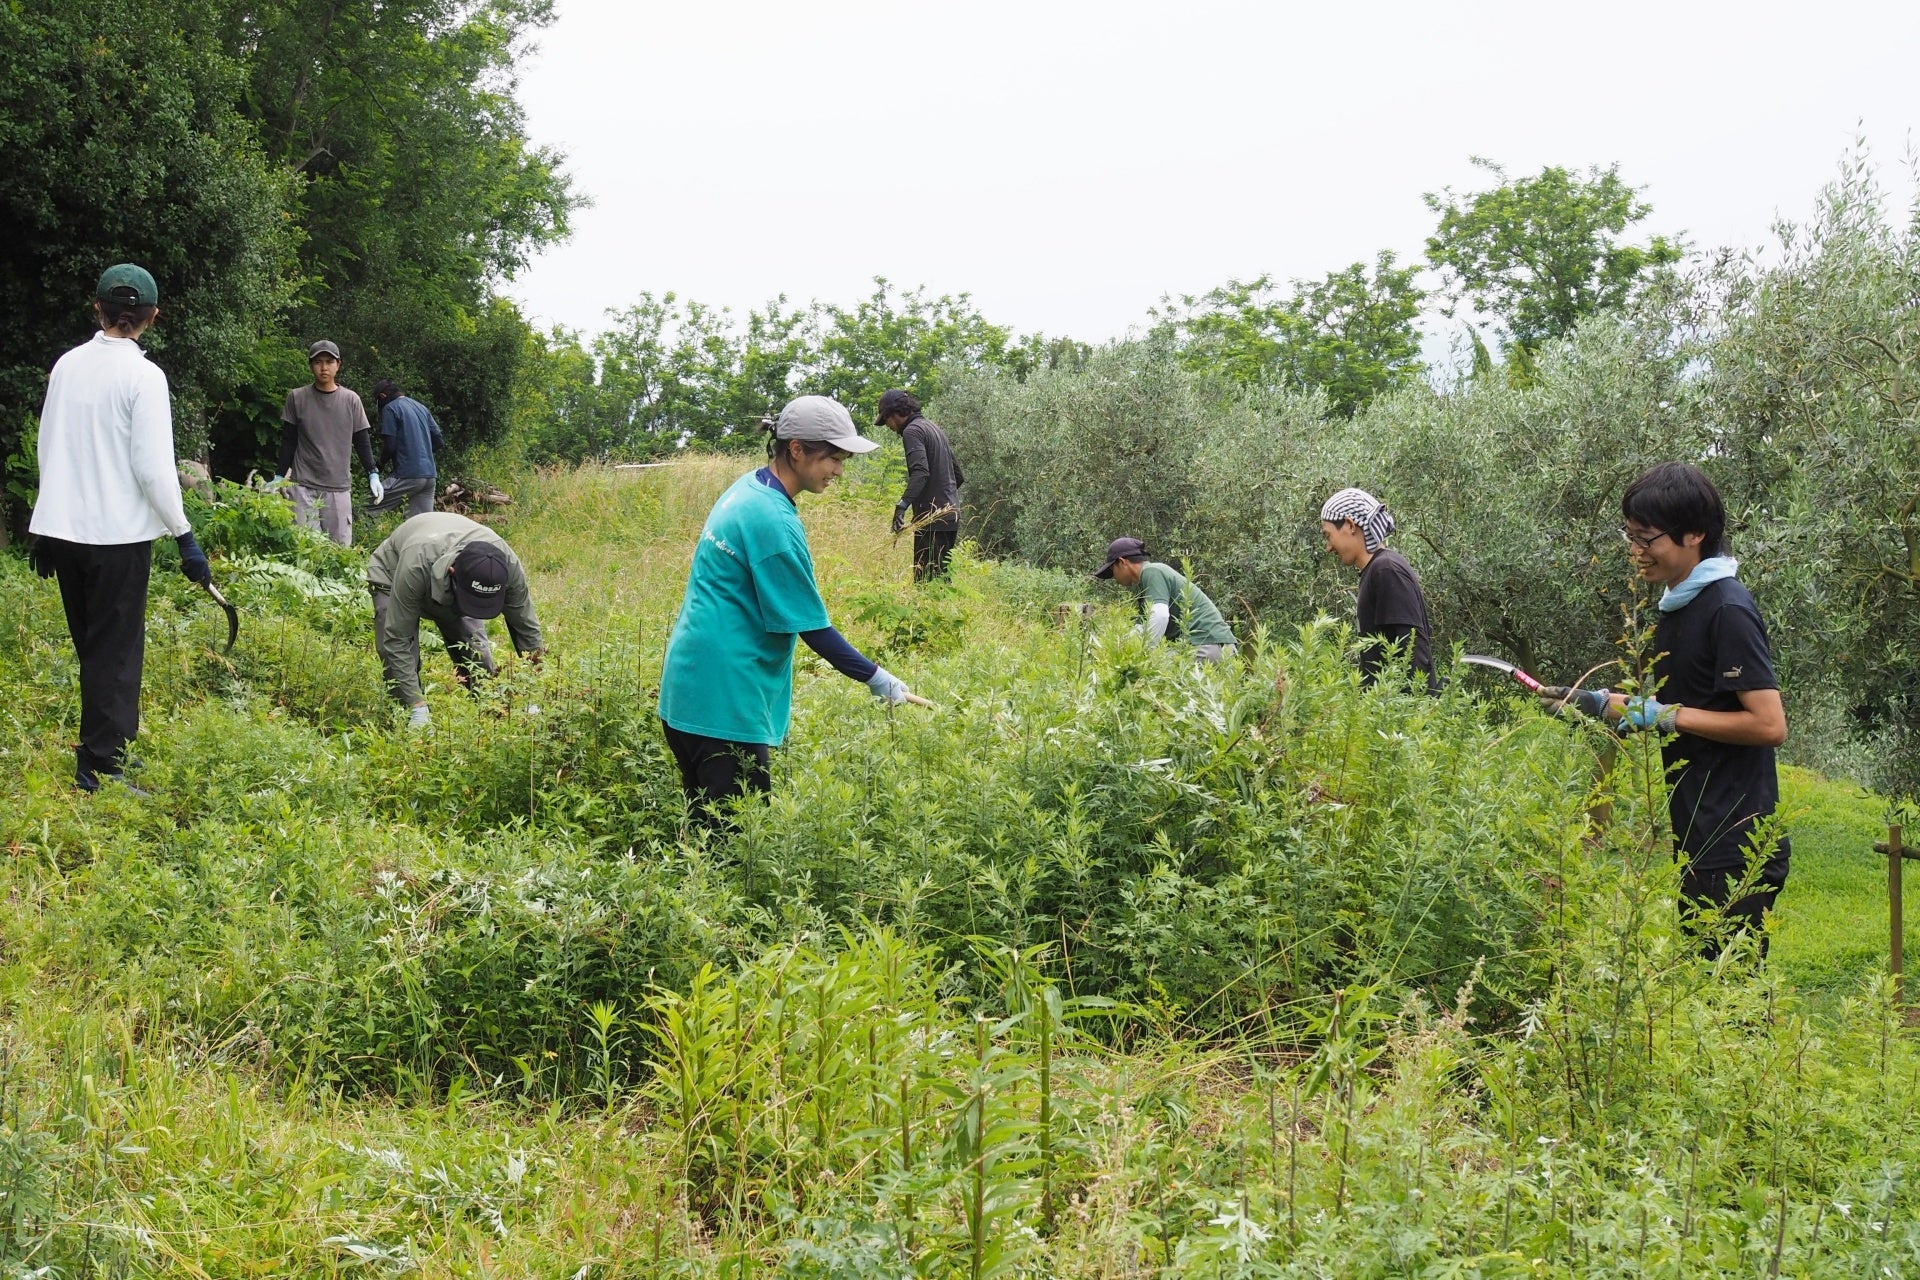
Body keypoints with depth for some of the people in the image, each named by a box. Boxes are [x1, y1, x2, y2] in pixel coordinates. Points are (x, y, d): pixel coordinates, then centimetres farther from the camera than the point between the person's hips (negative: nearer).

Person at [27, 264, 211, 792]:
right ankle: (101, 764, -1)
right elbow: (153, 467, -15)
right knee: (116, 650, 1)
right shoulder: (143, 376, -11)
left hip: (63, 529, 6)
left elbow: (48, 448, 12)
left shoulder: (67, 365, 5)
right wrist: (184, 536, -8)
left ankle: (104, 745, 25)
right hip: (118, 532, -6)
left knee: (92, 648, 17)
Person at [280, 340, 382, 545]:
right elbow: (288, 442, 9)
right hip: (303, 485, -1)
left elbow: (362, 441, 10)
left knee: (341, 546, -3)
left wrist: (373, 475, 0)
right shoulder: (297, 398, 5)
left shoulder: (351, 400, 6)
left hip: (339, 487, 1)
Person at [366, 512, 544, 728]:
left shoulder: (507, 564, -37)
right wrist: (417, 707, -43)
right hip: (392, 575, -3)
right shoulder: (416, 565, -48)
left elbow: (525, 626, -20)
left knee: (478, 658, -9)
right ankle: (412, 724, -9)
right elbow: (398, 641, -41)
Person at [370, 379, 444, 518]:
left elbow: (390, 445, -9)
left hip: (407, 475, -7)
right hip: (430, 475, 7)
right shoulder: (422, 407, 18)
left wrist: (381, 464, 8)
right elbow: (439, 441, 17)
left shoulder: (390, 408, -4)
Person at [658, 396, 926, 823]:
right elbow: (811, 627, -15)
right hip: (724, 704, -10)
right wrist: (875, 677, -7)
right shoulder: (774, 522, -19)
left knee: (708, 829, 15)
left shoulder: (746, 490, 10)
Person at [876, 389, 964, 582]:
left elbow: (920, 472, -25)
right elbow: (958, 476, 22)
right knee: (941, 576, 12)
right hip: (951, 513, 10)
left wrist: (902, 505, -35)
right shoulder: (935, 429, 20)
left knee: (925, 577, -9)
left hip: (931, 517, -10)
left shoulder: (912, 431, -9)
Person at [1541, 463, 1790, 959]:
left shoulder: (1728, 610, -15)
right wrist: (1602, 703, 10)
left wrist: (1667, 716, -16)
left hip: (1736, 850, -10)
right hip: (1700, 843, 10)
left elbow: (1769, 724, -21)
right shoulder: (1678, 606, 13)